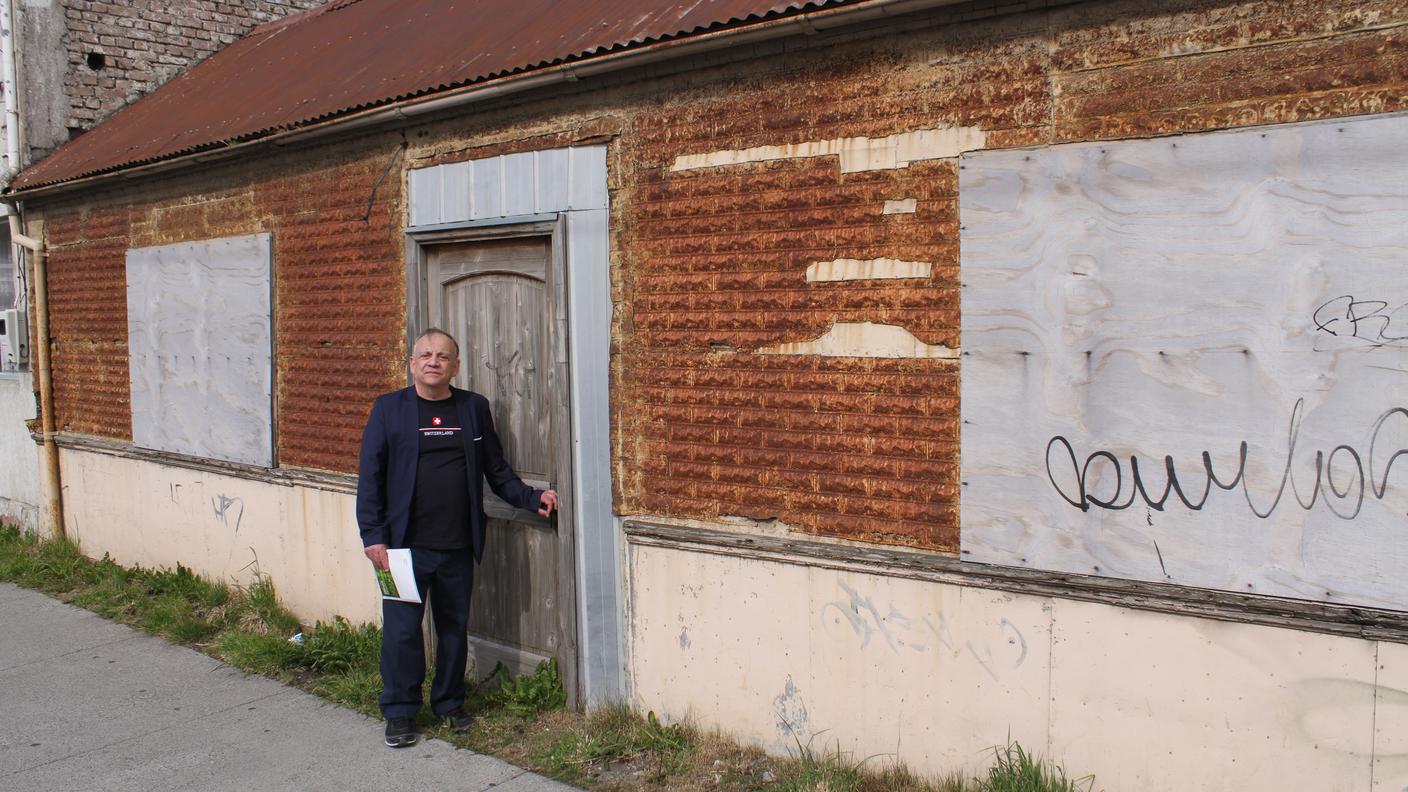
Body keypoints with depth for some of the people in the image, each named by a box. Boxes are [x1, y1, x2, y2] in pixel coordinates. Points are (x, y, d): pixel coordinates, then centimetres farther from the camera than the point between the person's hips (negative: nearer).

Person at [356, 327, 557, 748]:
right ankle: (399, 712, 18)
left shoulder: (474, 408, 8)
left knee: (455, 627, 12)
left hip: (458, 547, 3)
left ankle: (450, 703, 29)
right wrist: (373, 535, -7)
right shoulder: (389, 408, 1)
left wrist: (532, 498, 4)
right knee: (402, 629, 2)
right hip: (405, 544, -2)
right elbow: (370, 476, -1)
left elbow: (496, 469, 14)